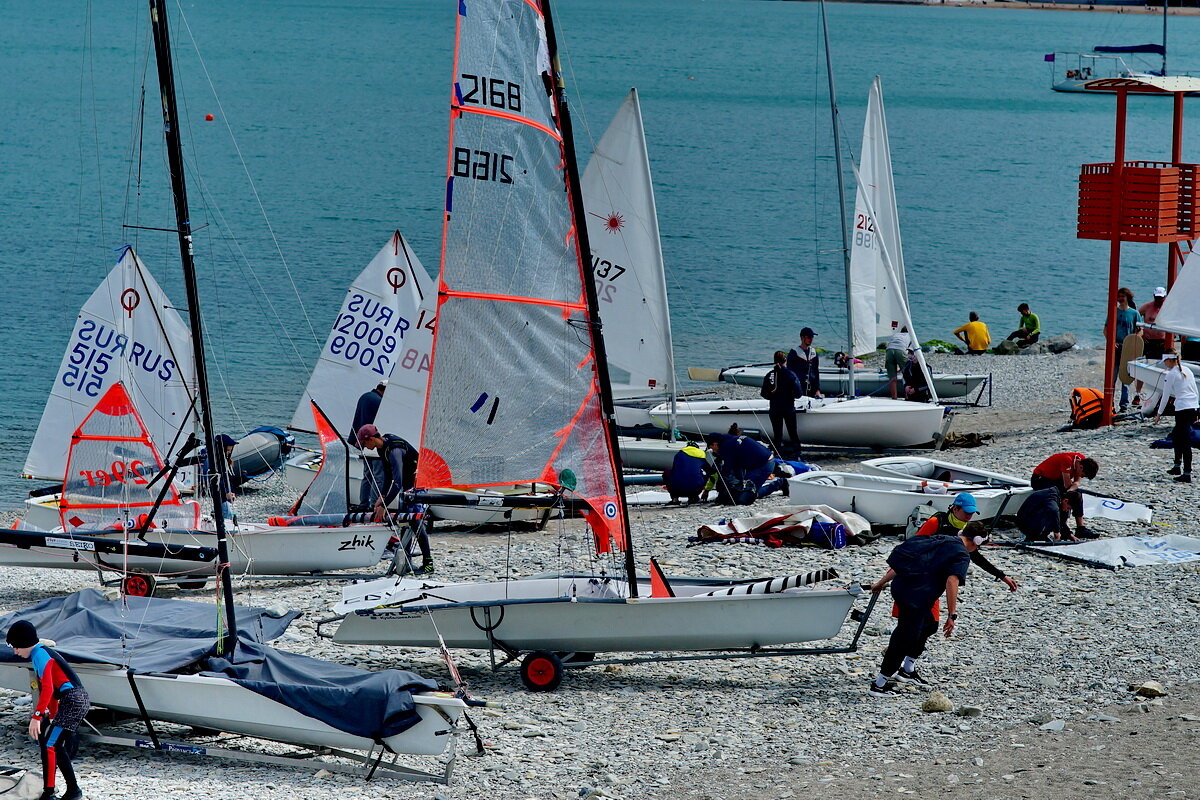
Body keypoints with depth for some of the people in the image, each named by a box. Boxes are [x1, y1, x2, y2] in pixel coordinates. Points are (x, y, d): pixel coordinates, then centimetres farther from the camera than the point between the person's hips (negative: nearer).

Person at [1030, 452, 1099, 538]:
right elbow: (1067, 485, -29)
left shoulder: (1083, 460, -7)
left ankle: (1081, 529, -3)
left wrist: (1070, 489, -31)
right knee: (1066, 497, -26)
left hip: (1055, 479, 9)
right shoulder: (1067, 460, -33)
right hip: (1039, 479, -9)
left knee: (1077, 494, -3)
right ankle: (1062, 529, -19)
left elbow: (1076, 483, -13)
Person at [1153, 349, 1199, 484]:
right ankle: (1177, 466, 26)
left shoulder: (1171, 374, -6)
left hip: (1182, 408, -7)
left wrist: (1159, 413, 8)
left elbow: (1165, 396, -2)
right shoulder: (1187, 371, 15)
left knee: (1185, 442, -5)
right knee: (1176, 435, 22)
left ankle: (1187, 474, -5)